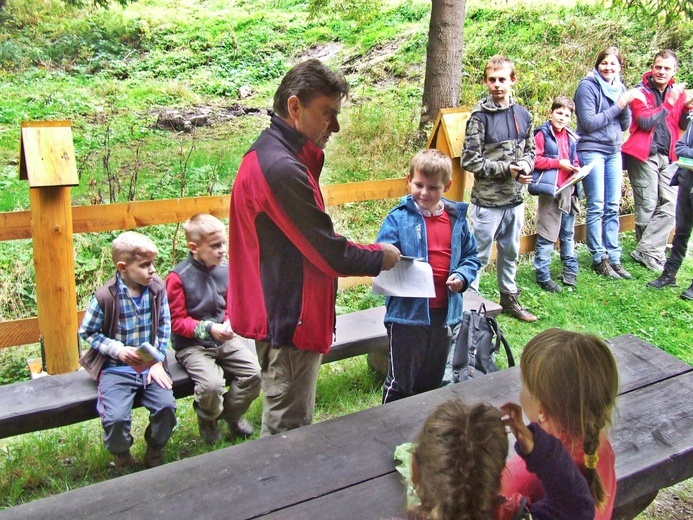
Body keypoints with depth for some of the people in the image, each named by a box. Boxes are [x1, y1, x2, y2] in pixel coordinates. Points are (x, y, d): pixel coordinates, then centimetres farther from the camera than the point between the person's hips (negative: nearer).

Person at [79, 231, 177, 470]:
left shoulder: (157, 289, -3)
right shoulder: (105, 296, -13)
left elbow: (164, 327, 4)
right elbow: (86, 332, -3)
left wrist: (158, 362, -4)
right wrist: (118, 350, -14)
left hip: (151, 364, 3)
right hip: (117, 368, -2)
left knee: (167, 405, -18)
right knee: (116, 417, -21)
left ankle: (155, 448, 15)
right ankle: (121, 453, 15)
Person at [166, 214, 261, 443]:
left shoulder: (225, 270, 0)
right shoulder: (178, 278, -14)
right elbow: (177, 321, -11)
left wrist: (230, 323, -6)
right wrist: (209, 329, -21)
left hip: (224, 339, 5)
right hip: (191, 344, -5)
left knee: (254, 372, -12)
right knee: (212, 384, -26)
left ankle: (232, 413, 18)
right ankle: (207, 419, 11)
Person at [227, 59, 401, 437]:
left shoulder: (271, 155, 11)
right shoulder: (281, 167, -24)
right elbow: (329, 255, -20)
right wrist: (381, 257, -5)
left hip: (282, 315, 11)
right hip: (290, 319, -11)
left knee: (287, 424, 23)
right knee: (288, 431, 4)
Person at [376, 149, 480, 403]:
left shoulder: (457, 218, 4)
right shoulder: (399, 218, -8)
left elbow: (471, 256, 11)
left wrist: (462, 276, -8)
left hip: (445, 313, 5)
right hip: (407, 313, -4)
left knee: (432, 381, 22)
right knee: (400, 383, 6)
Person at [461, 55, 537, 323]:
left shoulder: (523, 114, 5)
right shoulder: (480, 116, -12)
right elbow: (470, 160, -14)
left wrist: (526, 165, -6)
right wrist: (507, 169, -17)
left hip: (516, 199, 6)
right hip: (488, 200, -6)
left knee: (511, 252, 19)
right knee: (479, 256, 2)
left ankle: (509, 298, 36)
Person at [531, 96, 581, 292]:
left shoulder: (571, 137, 10)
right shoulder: (542, 134, -8)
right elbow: (535, 160, -17)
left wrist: (576, 170, 0)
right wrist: (558, 163, -16)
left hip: (569, 190, 7)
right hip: (550, 191, -6)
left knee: (568, 234, 17)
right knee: (547, 236, -2)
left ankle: (570, 271, 29)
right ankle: (543, 276, 6)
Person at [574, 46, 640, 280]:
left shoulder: (619, 88, 12)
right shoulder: (587, 86, -6)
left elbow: (625, 125, 11)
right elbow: (589, 122, -14)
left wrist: (626, 105, -6)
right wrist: (617, 106, -13)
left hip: (614, 151, 6)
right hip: (592, 151, -6)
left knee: (613, 207, 7)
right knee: (596, 207, -3)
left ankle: (614, 257, 12)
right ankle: (599, 258, 5)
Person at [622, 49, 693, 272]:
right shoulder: (641, 91, -1)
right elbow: (645, 122, -14)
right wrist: (669, 103, -14)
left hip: (668, 156, 5)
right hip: (644, 155, -5)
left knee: (670, 204, -4)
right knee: (648, 206, -1)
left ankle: (646, 251, -2)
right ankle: (650, 253, 13)